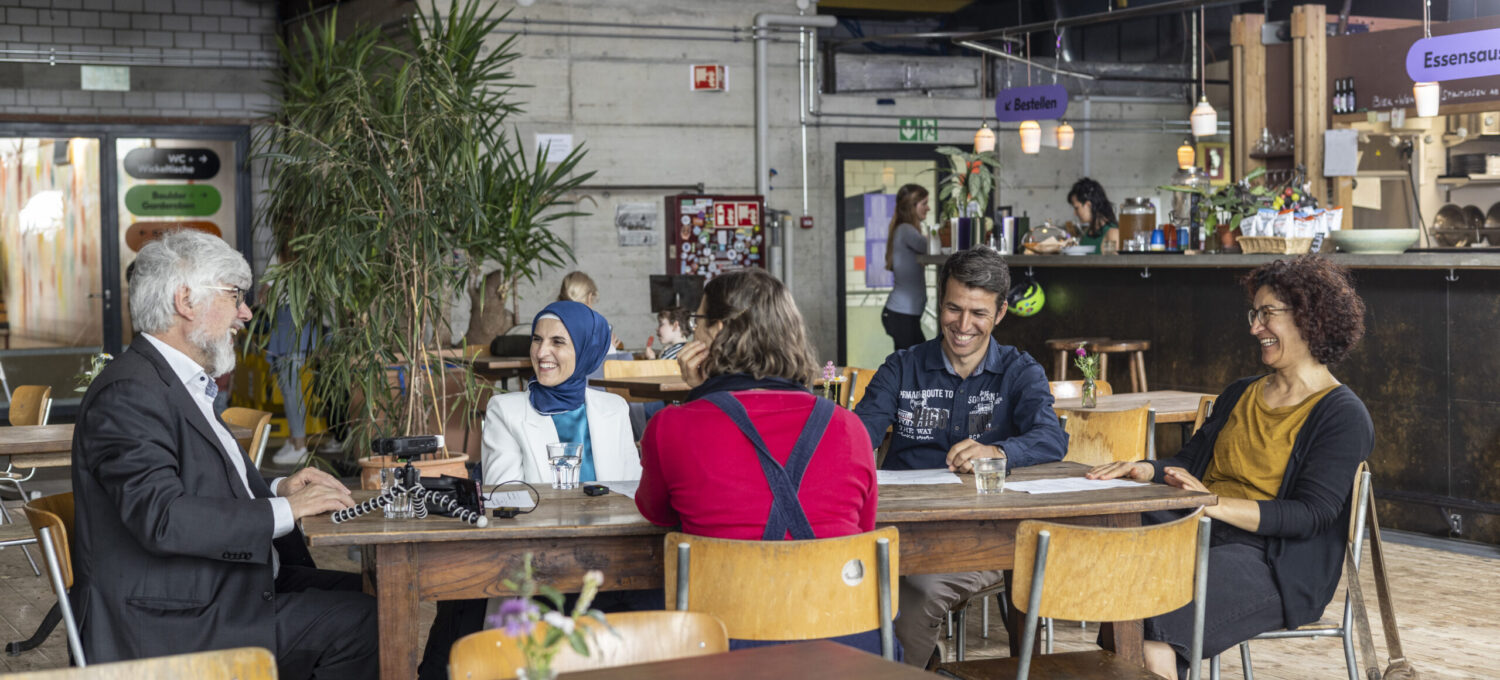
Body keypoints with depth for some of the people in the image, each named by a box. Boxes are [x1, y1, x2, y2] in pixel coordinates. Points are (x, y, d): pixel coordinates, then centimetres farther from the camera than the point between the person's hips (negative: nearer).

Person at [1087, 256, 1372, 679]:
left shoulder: (1343, 416, -1)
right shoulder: (1239, 396, 23)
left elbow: (1310, 516, -12)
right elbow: (1189, 462, 22)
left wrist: (1217, 504, -23)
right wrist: (1145, 470, -1)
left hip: (1272, 566, -6)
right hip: (1198, 539, 7)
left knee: (1156, 624, -33)